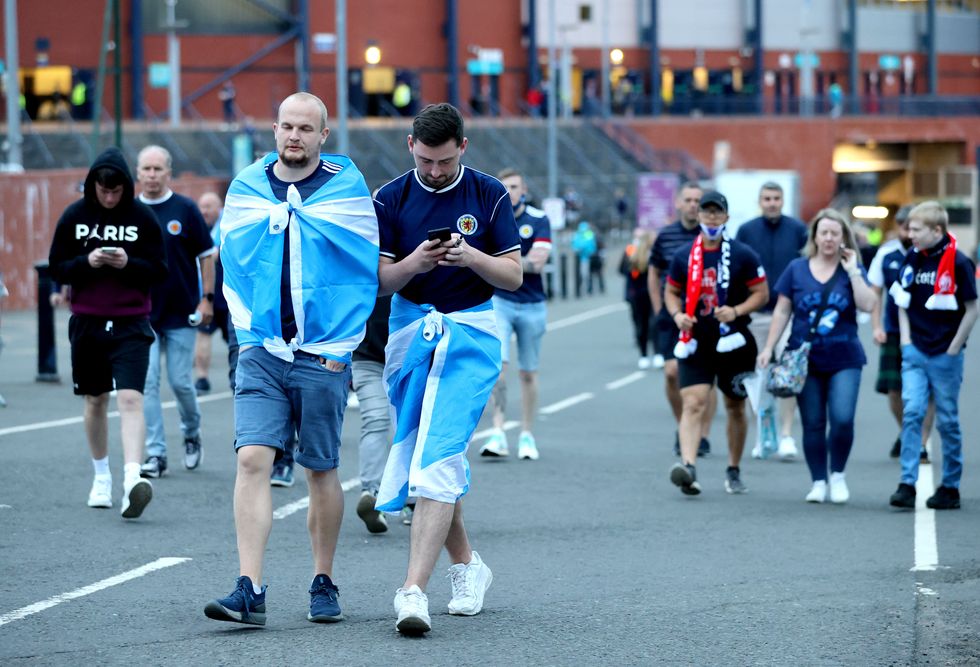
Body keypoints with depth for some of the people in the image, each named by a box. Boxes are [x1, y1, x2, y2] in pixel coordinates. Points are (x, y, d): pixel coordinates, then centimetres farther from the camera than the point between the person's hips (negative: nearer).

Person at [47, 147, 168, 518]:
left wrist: (129, 263, -17)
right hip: (87, 321, 2)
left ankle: (133, 478, -27)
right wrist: (87, 262, -14)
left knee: (130, 398, -16)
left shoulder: (143, 218, -2)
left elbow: (159, 271, 1)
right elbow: (57, 267, 4)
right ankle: (101, 477, 28)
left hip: (131, 323, -2)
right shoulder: (75, 216, 2)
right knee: (95, 400, 12)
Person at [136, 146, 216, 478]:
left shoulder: (185, 209, -2)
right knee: (147, 383, -6)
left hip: (181, 313, -2)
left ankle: (192, 433, 29)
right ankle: (155, 453, -2)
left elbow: (206, 255, 2)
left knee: (180, 381, 1)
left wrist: (207, 299, -4)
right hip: (142, 313, 2)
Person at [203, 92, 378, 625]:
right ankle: (249, 591, -14)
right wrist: (248, 333, 4)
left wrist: (339, 348, -4)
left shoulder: (347, 189, 0)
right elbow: (233, 265, 14)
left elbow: (364, 273, 0)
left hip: (323, 355, -2)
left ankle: (323, 585, 19)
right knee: (252, 460, -11)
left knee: (321, 471, 6)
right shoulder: (246, 188, 7)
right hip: (261, 353, 2)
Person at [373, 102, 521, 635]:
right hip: (410, 331, 3)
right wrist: (413, 263, -19)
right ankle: (466, 565, 32)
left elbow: (513, 276, 1)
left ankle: (413, 589, -26)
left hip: (470, 333, -3)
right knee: (433, 458, 11)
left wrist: (472, 257, -18)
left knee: (436, 456, -17)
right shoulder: (391, 199, 3)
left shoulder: (489, 195, 1)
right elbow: (379, 280, 1)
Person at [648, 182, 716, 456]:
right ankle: (682, 427, 13)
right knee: (672, 372, -8)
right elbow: (653, 274, 17)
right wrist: (659, 310, 10)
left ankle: (703, 436, 6)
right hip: (672, 314, 2)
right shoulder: (665, 236, 6)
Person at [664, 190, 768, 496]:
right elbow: (671, 292, 15)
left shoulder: (742, 255, -2)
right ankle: (688, 467, -29)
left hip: (733, 342, 0)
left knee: (735, 407, 12)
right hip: (695, 342, 0)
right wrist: (678, 314, -6)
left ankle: (734, 471, 27)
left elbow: (761, 293, -1)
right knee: (692, 404, -17)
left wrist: (736, 312, -18)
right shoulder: (683, 256, 5)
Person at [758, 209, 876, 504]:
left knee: (842, 419, -14)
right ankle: (818, 482, 13)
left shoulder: (852, 269, 4)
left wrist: (852, 271, -11)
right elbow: (782, 311, 8)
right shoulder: (797, 269, 5)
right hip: (806, 358, 1)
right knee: (813, 424, 3)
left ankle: (838, 475, 7)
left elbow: (867, 305, -11)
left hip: (844, 359, -1)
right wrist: (769, 348, 3)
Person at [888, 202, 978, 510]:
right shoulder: (912, 259, 5)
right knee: (911, 413, -8)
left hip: (945, 355, -4)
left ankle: (951, 487, 16)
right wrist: (906, 340, 6)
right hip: (915, 352, 4)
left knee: (947, 421, 5)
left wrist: (952, 350, -7)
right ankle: (907, 484, -10)